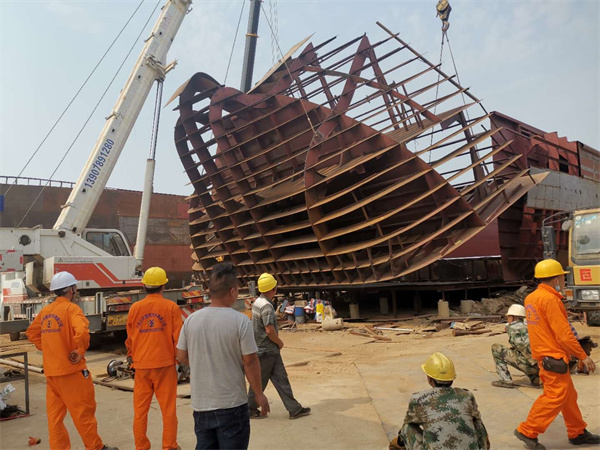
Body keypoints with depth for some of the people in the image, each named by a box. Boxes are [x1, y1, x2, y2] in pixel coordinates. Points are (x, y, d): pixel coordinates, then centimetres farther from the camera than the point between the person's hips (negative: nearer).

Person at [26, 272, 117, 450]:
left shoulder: (45, 311, 9)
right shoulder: (71, 308, -15)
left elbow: (32, 332, 21)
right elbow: (82, 331, -31)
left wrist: (48, 349, 16)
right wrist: (80, 351, -17)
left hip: (51, 370, 7)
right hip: (71, 369, -7)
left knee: (55, 414, 13)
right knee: (84, 411, 5)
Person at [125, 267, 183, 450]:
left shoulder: (135, 308, 1)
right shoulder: (171, 307, -6)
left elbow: (129, 338, 9)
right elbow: (178, 337, -5)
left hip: (141, 365, 2)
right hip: (165, 364, -2)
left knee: (140, 408, 13)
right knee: (168, 408, 8)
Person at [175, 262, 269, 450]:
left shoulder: (191, 320, -4)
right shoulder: (240, 321, -16)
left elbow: (181, 357, 4)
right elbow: (250, 361, -13)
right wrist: (259, 394, 0)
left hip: (201, 404, 4)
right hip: (232, 405, -4)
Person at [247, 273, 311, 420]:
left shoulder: (258, 302, 9)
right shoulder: (267, 306, -22)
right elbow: (270, 330, -26)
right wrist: (280, 342, -9)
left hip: (270, 350, 9)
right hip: (267, 351, -9)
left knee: (281, 379, 10)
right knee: (259, 381, 5)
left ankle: (294, 409, 14)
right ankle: (251, 409, 20)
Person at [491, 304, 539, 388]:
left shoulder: (512, 327, -1)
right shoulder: (527, 326, 22)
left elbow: (521, 345, -15)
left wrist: (533, 361, -13)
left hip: (529, 365, -8)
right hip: (540, 366, 8)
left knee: (496, 348, 1)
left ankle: (506, 380, -3)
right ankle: (535, 378, 19)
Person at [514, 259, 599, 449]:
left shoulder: (531, 298, 10)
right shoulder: (550, 299, -19)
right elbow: (563, 333, -19)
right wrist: (583, 356, -11)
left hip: (544, 354, 10)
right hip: (554, 356, -10)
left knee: (569, 395, 18)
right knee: (555, 396, -4)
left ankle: (577, 433, 29)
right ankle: (527, 431, 1)